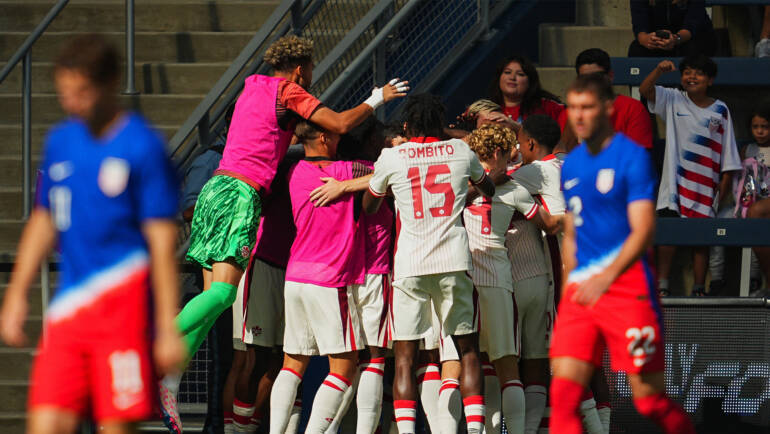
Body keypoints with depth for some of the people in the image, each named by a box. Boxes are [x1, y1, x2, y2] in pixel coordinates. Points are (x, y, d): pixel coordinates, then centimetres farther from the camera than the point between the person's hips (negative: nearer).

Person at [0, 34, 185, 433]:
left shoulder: (142, 146, -7)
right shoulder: (60, 141, 12)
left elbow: (162, 243, -8)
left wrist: (168, 328, -11)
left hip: (123, 306, -5)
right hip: (67, 307, 6)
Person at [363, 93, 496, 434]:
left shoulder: (391, 158, 3)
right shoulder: (461, 151, 8)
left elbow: (368, 207, 20)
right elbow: (488, 190, 29)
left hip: (410, 265, -1)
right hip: (454, 264, 1)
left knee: (405, 354, 2)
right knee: (468, 349, 10)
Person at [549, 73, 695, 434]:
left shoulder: (632, 157, -5)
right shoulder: (571, 166, 16)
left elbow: (643, 230, -14)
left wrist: (606, 277, -26)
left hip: (627, 284, -6)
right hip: (580, 291, 6)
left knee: (649, 400, -3)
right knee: (563, 394, -10)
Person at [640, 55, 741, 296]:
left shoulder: (720, 111, 5)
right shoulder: (673, 100, 5)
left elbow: (728, 154, 6)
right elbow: (645, 90, -11)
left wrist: (725, 186, 1)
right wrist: (660, 70, -28)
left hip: (705, 185, 1)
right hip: (675, 181, -1)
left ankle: (699, 289, 8)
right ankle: (661, 285, -6)